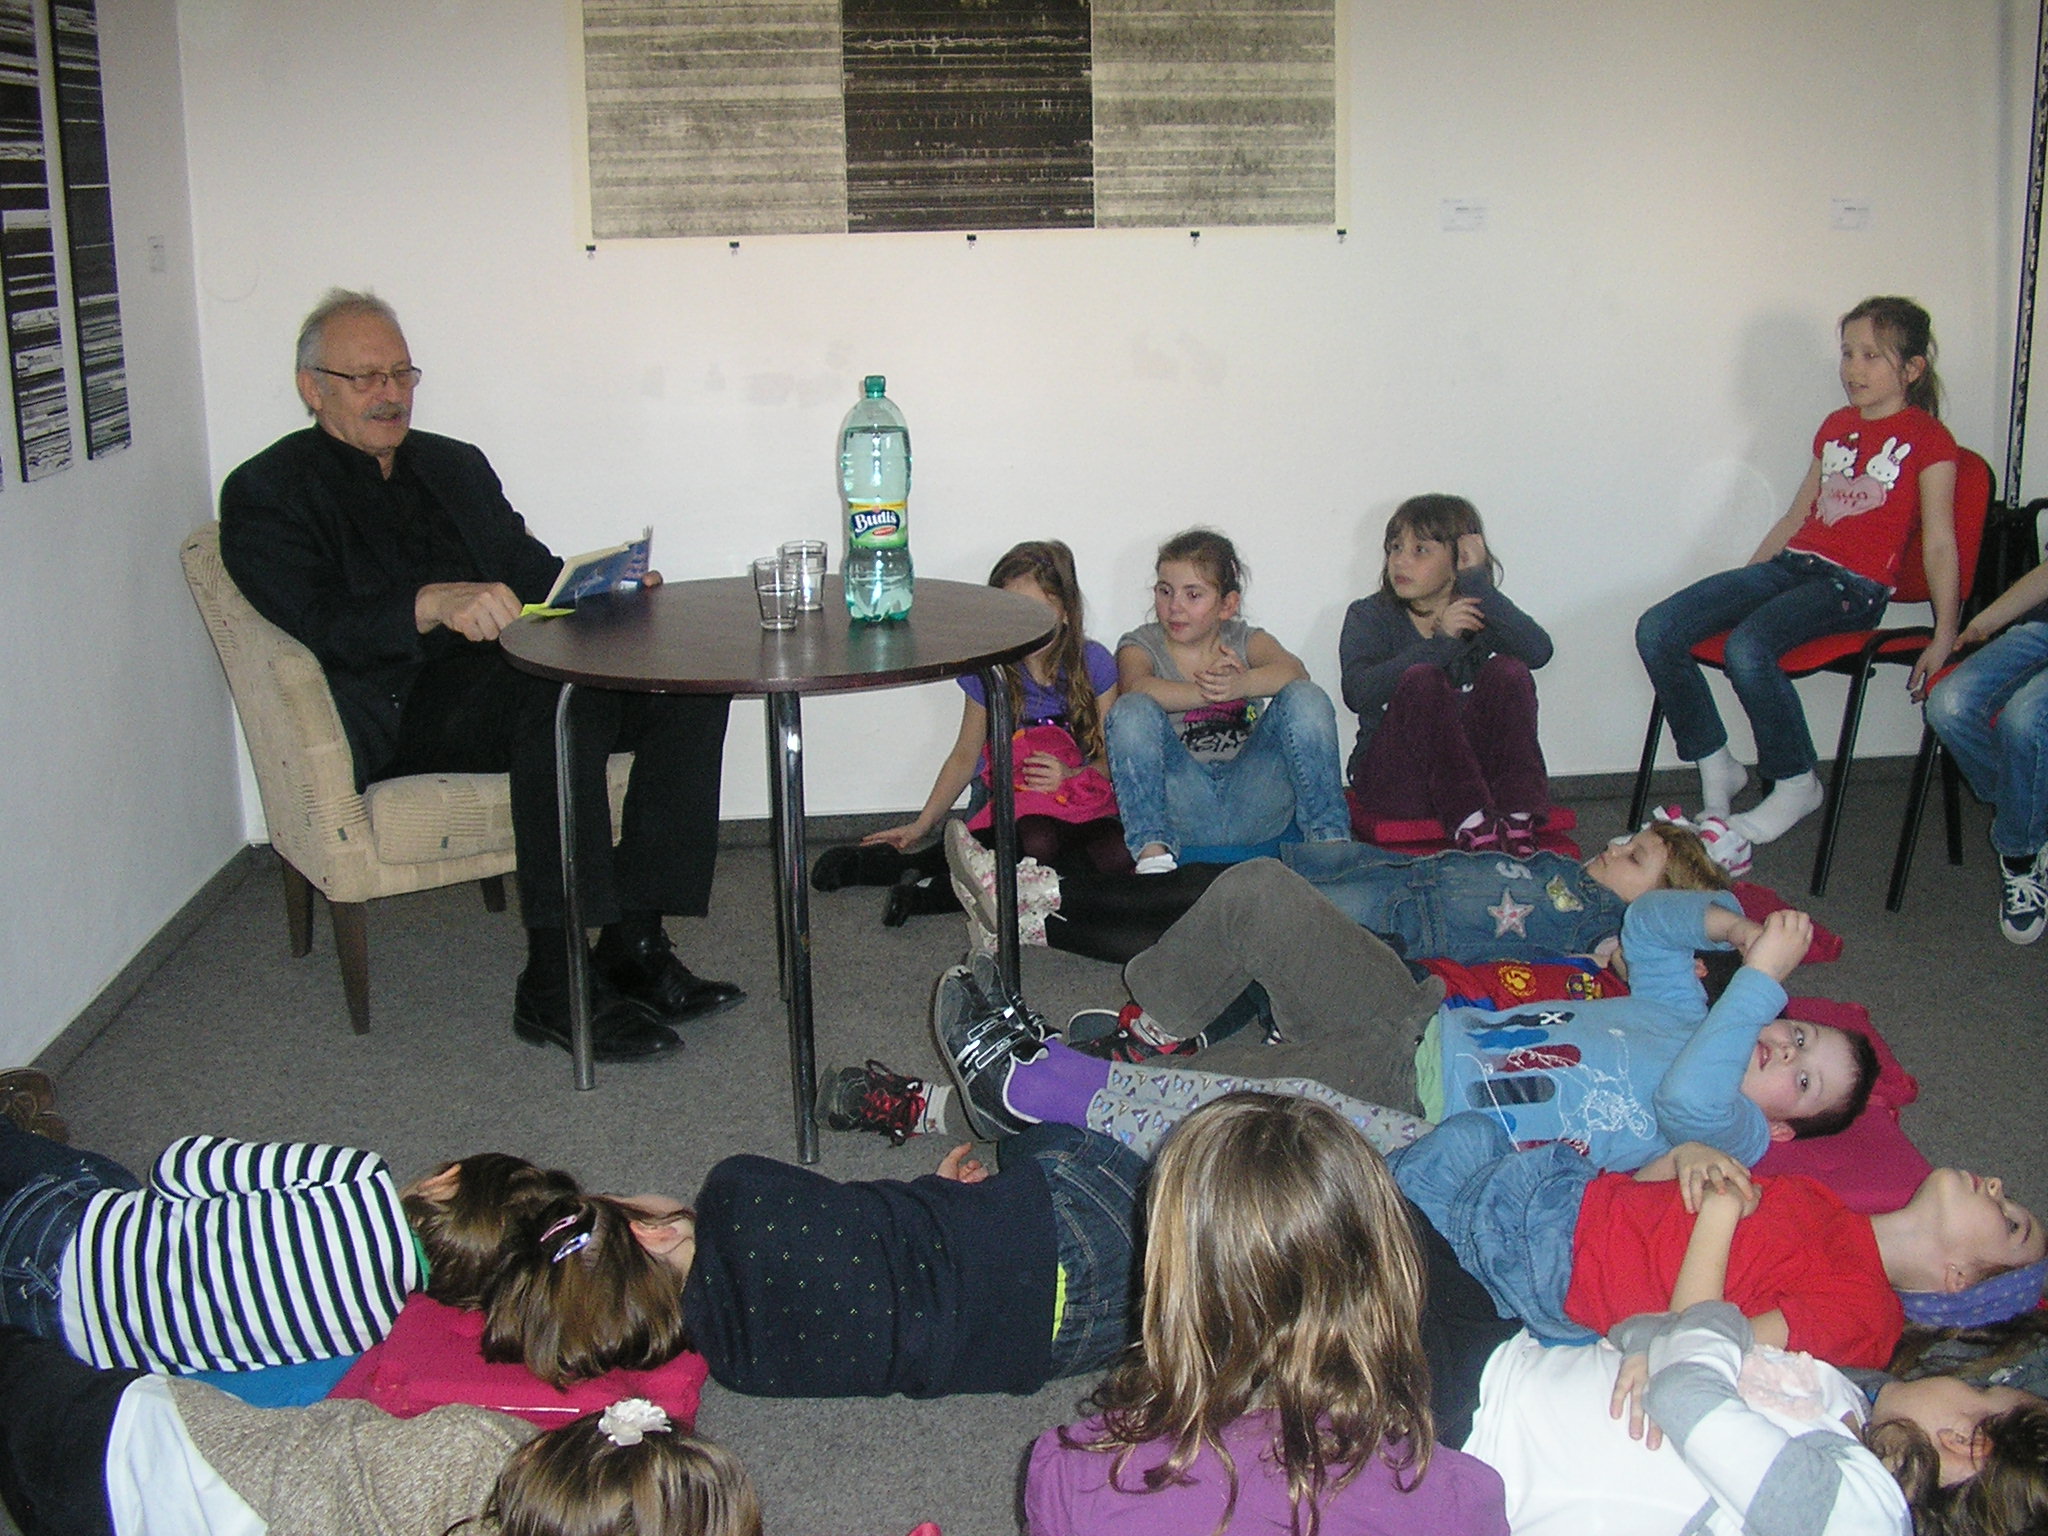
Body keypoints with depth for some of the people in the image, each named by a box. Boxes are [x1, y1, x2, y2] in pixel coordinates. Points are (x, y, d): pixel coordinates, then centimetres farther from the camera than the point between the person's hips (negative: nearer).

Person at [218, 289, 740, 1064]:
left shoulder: (455, 465, 26)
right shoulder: (265, 492, 5)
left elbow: (534, 573, 21)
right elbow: (325, 624, -12)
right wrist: (432, 604, -30)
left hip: (506, 673, 7)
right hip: (397, 711, -7)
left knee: (691, 686, -17)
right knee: (563, 698, -36)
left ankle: (633, 946, -18)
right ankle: (554, 986, -32)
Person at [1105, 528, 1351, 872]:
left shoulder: (1246, 641, 12)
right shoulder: (1141, 646, 8)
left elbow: (1293, 670, -12)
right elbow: (1138, 687, -18)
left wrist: (1241, 685, -34)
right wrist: (1211, 692, -33)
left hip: (1253, 808, 1)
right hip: (1182, 810, -1)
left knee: (1305, 699, -16)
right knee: (1132, 711, -23)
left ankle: (1329, 836, -17)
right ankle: (1152, 849, -29)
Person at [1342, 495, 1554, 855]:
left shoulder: (1479, 613, 9)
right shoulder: (1369, 617, 5)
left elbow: (1538, 652, -15)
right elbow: (1358, 693, -17)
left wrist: (1476, 582, -13)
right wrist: (1441, 642, -24)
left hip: (1475, 769, 2)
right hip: (1394, 779, -2)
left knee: (1508, 670, -18)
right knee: (1422, 678, -26)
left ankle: (1517, 825, -31)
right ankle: (1474, 830, -39)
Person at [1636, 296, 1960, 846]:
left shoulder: (1927, 440, 0)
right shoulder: (1836, 427, 20)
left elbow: (1939, 544, -3)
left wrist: (1945, 635, -8)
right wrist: (1739, 588, 20)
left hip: (1854, 585, -7)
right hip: (1790, 565, 7)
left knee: (1747, 647, -35)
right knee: (1656, 631, -14)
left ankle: (1796, 785, -14)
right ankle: (1716, 769, -3)